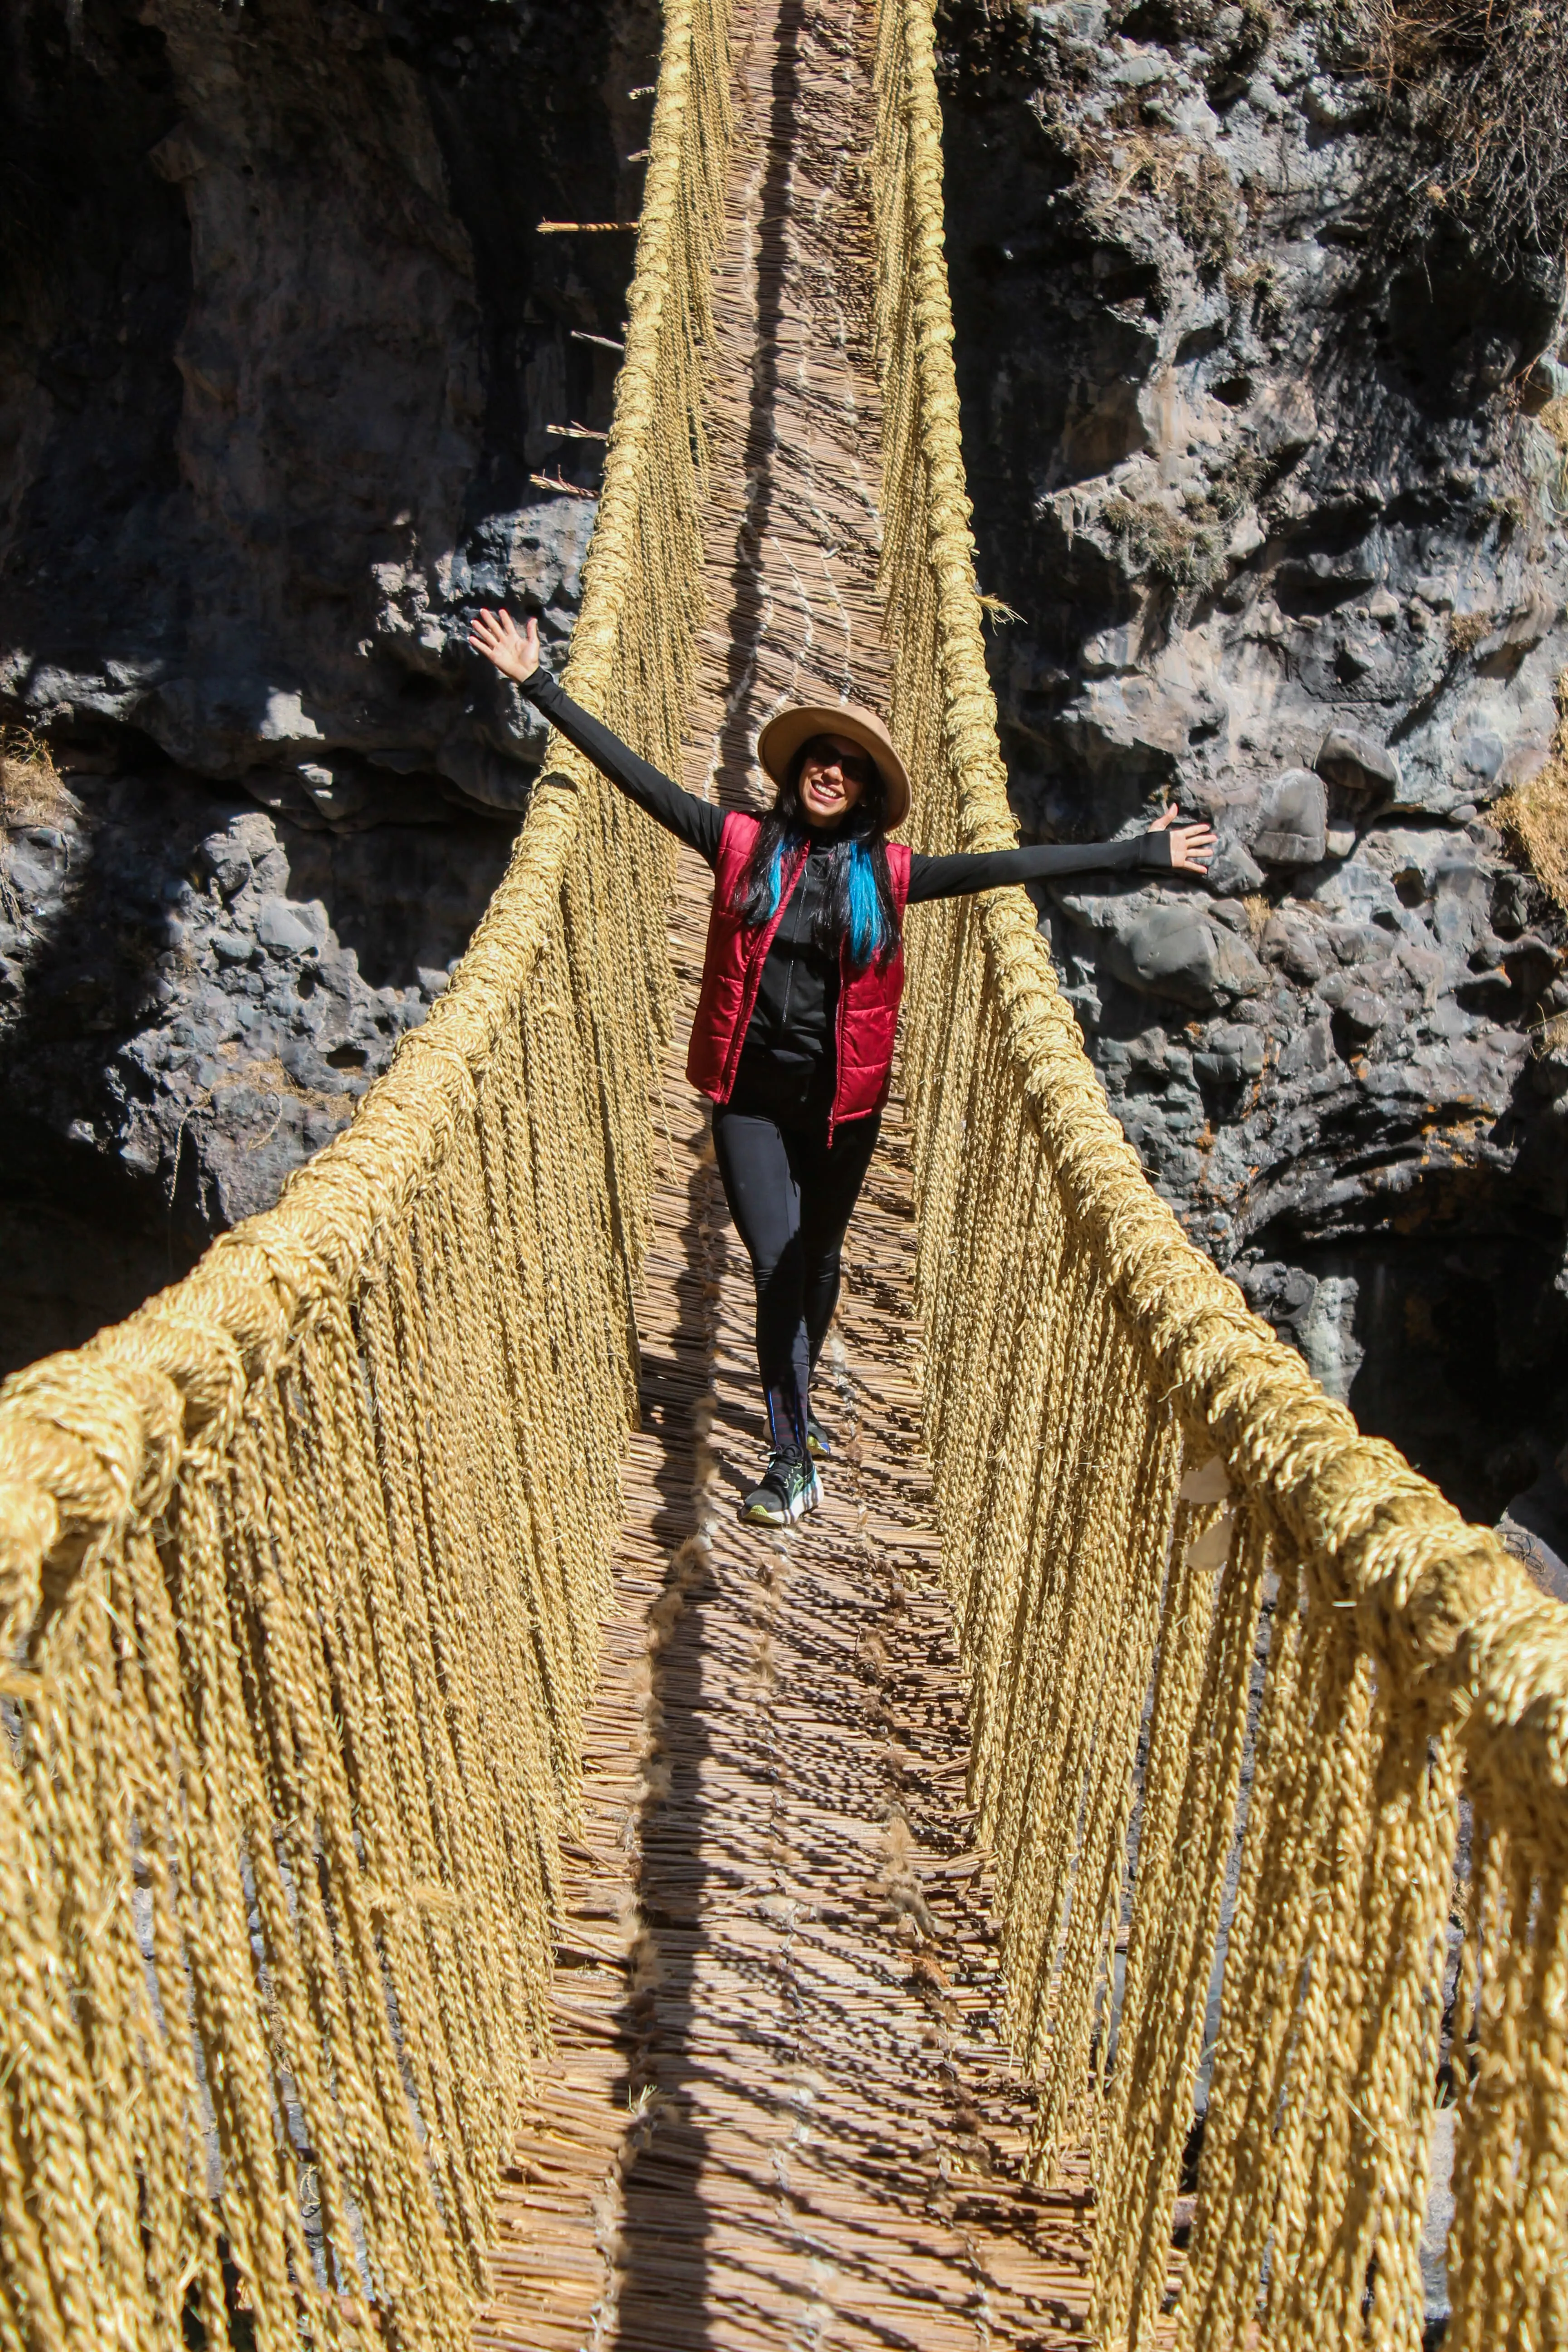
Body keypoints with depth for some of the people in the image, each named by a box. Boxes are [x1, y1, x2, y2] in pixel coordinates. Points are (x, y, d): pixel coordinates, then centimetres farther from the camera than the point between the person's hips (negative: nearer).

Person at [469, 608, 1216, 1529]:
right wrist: (539, 685, -4)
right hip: (751, 1097, -2)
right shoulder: (742, 845, -3)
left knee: (817, 1261, 17)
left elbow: (1011, 865, 0)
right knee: (777, 1267, -6)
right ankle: (795, 1459, 3)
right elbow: (634, 773, -2)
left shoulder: (887, 875, -1)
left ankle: (797, 1403, 43)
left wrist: (1139, 853, 1)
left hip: (844, 1101, 2)